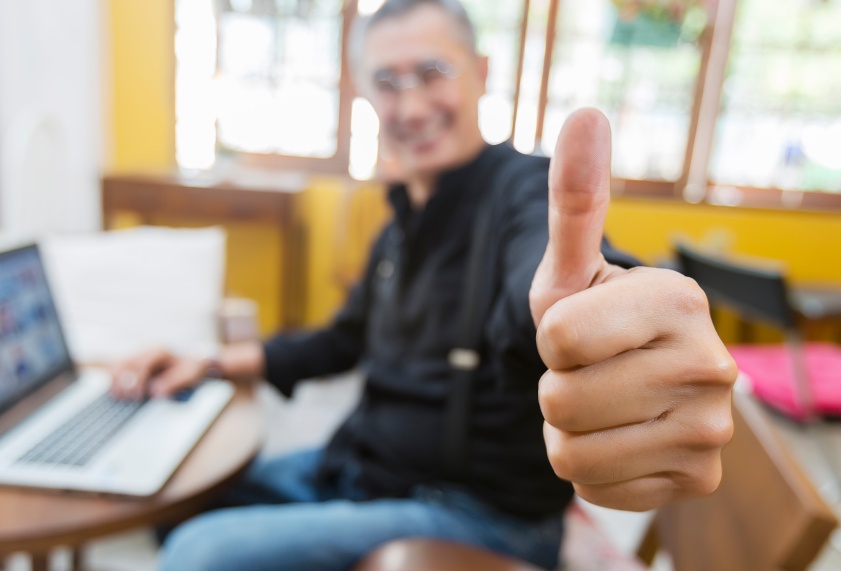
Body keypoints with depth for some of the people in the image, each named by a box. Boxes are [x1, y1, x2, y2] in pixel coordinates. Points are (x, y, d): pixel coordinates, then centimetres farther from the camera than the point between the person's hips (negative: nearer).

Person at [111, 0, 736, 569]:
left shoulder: (527, 190, -18)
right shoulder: (404, 222, 7)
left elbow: (543, 286, -42)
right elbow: (347, 337, 17)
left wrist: (617, 315, -67)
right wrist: (212, 363, 9)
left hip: (483, 517, -7)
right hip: (362, 467, 8)